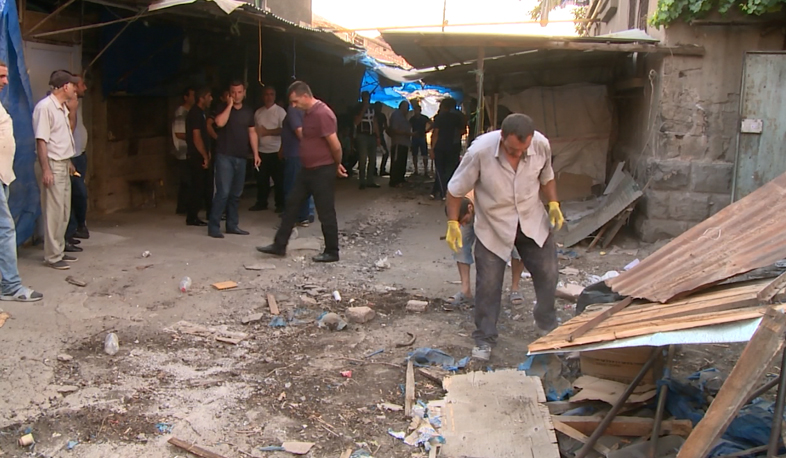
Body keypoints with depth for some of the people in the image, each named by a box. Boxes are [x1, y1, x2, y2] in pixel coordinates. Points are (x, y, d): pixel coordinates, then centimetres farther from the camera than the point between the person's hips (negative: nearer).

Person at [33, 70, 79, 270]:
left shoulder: (63, 107, 13)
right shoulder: (45, 107, -15)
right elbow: (41, 140, -19)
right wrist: (45, 169, -22)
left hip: (64, 165, 9)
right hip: (53, 165, -9)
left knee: (64, 211, 12)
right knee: (54, 212, -5)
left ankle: (59, 250, 21)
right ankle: (52, 256, 1)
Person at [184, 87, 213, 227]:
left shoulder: (200, 112, 14)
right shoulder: (196, 113, -16)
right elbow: (196, 138, -20)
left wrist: (207, 153, 15)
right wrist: (205, 156, -17)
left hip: (199, 155, 9)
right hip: (196, 156, -9)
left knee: (200, 186, 13)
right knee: (197, 186, -5)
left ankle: (193, 215, 20)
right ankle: (192, 218, 1)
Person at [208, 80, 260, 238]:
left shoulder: (248, 111, 12)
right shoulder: (223, 108, 0)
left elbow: (252, 133, 13)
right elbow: (220, 123, -21)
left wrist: (256, 153, 7)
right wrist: (229, 105, -14)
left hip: (241, 157, 5)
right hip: (225, 156, -5)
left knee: (236, 193, 9)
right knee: (223, 192, -11)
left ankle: (232, 225, 17)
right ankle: (213, 226, -6)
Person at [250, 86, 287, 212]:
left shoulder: (280, 111, -3)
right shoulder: (258, 112, 12)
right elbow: (254, 130, 18)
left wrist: (267, 132, -15)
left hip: (276, 150, -5)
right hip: (261, 150, 5)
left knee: (278, 179, 1)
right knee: (261, 178, 9)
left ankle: (280, 204, 9)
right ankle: (261, 203, 20)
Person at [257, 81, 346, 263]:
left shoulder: (322, 114, -22)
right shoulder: (308, 113, 9)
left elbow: (335, 145, -23)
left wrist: (337, 165, -5)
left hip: (322, 171, -10)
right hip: (308, 169, 10)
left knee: (326, 213, 1)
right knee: (292, 205, 12)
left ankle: (332, 252, 14)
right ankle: (279, 245, 21)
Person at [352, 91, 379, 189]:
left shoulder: (372, 109, 16)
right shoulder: (358, 108, 1)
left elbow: (375, 123, 16)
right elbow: (357, 122, -11)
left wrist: (378, 137, 10)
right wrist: (364, 110, -13)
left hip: (372, 136, 6)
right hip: (362, 136, -6)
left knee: (372, 159, 5)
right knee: (363, 159, -12)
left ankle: (370, 181, 11)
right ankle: (362, 182, -11)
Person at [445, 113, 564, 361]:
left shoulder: (541, 145, -16)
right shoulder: (480, 151, -27)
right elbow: (456, 190, -14)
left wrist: (553, 204, -5)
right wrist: (453, 223, -15)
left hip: (533, 221, 3)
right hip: (493, 226, -3)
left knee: (547, 273, 11)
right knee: (488, 284, 0)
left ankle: (547, 324, 37)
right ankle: (484, 339, 17)